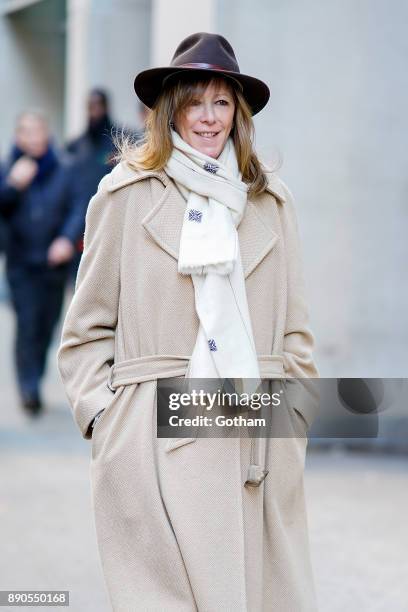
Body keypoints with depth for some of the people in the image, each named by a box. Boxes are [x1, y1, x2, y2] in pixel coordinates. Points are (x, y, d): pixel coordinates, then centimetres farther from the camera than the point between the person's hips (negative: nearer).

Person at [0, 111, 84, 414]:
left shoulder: (63, 173, 4)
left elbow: (78, 210, 0)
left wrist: (68, 239, -17)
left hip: (55, 263, 2)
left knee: (46, 327, 7)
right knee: (27, 326, -11)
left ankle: (33, 384, 23)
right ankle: (30, 390, -14)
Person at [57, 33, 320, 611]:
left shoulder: (271, 200, 13)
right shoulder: (127, 194, 3)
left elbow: (294, 326, 16)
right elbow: (87, 330, 5)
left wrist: (295, 415, 7)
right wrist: (100, 417, -4)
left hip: (257, 445, 3)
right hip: (156, 444, -3)